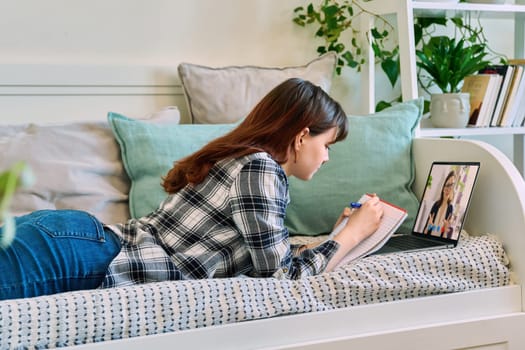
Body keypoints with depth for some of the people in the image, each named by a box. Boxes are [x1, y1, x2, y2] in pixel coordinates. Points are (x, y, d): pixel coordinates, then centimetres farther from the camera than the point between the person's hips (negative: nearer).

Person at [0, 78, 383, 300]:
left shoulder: (240, 160, 19)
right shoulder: (260, 168, -9)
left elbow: (270, 253, 26)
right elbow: (281, 275, -7)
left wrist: (335, 236, 31)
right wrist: (352, 234, 5)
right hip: (75, 253, -9)